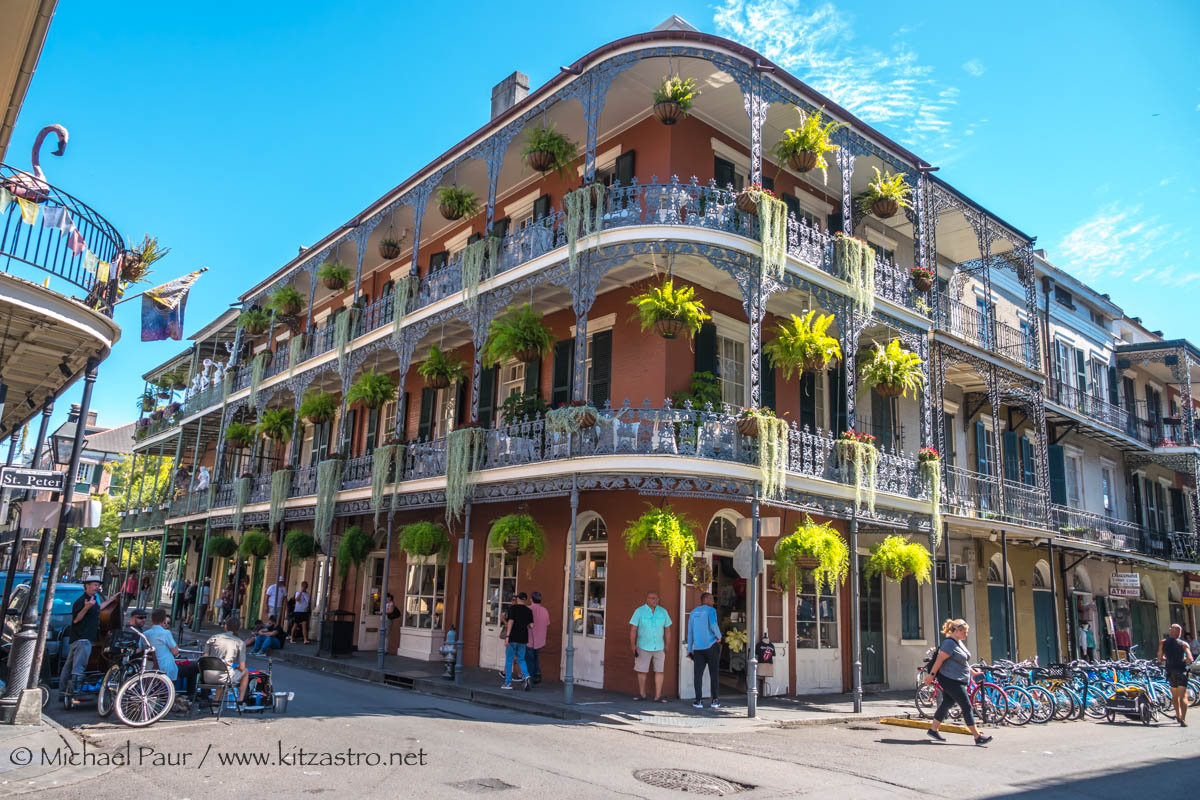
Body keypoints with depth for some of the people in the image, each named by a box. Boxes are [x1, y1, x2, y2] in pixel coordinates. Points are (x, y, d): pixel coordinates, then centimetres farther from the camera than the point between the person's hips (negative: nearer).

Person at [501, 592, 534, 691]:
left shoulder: (512, 608, -6)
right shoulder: (529, 611, 5)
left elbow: (511, 621, -16)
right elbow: (531, 625, 1)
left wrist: (507, 636, -18)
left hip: (512, 637, -4)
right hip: (523, 638, 4)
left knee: (509, 659, 7)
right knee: (521, 659, 14)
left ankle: (508, 682, 10)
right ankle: (526, 676, -9)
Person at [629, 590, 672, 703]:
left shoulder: (663, 612, 3)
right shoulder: (639, 611, -4)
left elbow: (667, 630, 9)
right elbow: (633, 629, -5)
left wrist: (667, 646, 8)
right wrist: (632, 645, -9)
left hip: (659, 647, 2)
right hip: (643, 647, -2)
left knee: (659, 671, -1)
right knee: (641, 671, 5)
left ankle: (658, 696, 5)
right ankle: (642, 694, 21)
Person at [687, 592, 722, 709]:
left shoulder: (693, 612, 13)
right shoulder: (711, 610, -4)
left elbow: (690, 632, 13)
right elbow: (713, 624, -21)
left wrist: (689, 649, 16)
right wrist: (719, 636, -3)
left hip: (698, 648, 4)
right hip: (711, 646, -4)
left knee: (698, 674, 3)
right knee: (714, 674, 4)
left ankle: (698, 701, -2)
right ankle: (716, 700, 5)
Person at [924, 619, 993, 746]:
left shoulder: (959, 642, 15)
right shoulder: (949, 643, -17)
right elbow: (939, 660, -18)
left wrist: (972, 672, 22)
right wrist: (932, 674, -18)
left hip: (958, 680, 10)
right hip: (950, 679, -10)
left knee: (946, 704, 13)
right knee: (967, 706, -8)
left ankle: (933, 730, 21)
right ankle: (977, 737, -6)